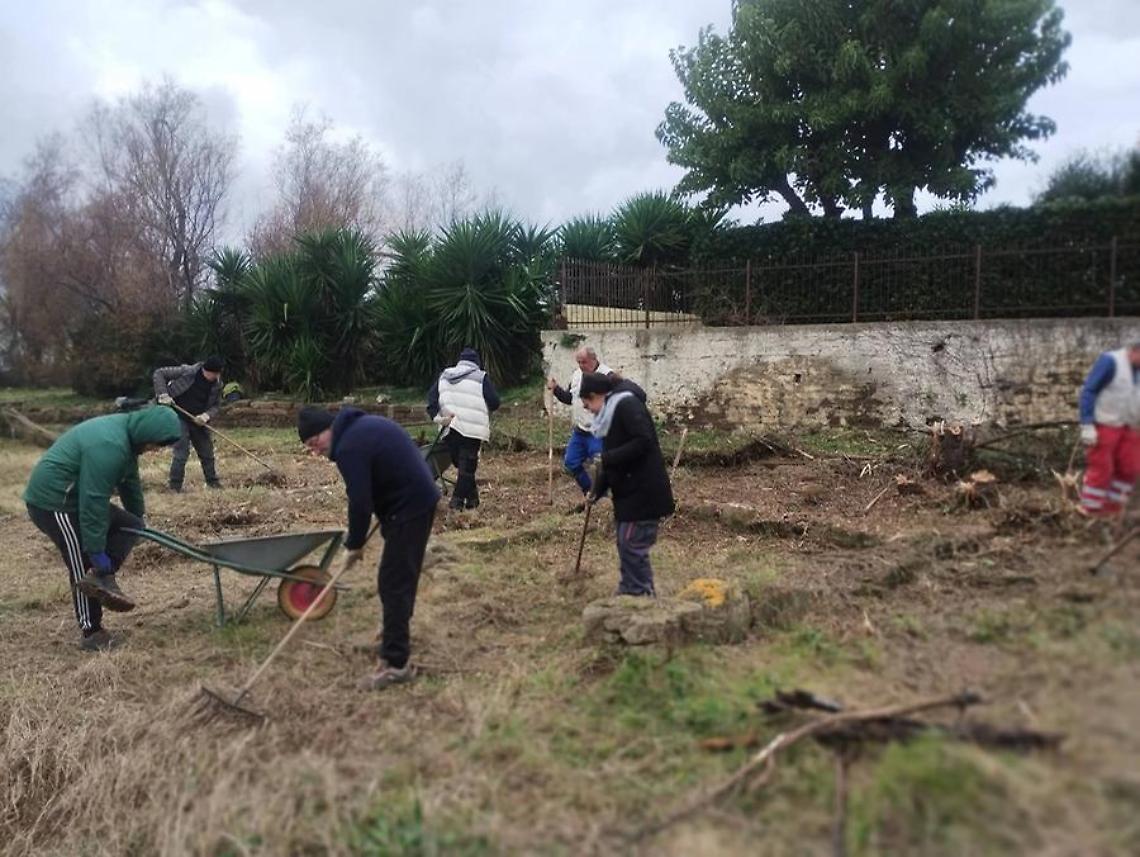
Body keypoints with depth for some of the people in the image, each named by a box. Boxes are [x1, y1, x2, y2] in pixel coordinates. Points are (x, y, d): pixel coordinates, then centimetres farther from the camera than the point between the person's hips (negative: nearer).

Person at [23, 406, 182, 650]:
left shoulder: (126, 434, 4)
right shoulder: (109, 446, -28)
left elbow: (130, 482, 19)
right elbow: (94, 502, -29)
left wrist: (139, 516, 29)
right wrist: (97, 551, -24)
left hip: (74, 496, 10)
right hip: (53, 502, -10)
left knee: (130, 525, 5)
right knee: (84, 567, -6)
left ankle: (102, 577, -7)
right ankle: (91, 634, 2)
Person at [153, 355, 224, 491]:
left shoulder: (217, 384, -5)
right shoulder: (187, 372, -18)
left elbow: (215, 406, 3)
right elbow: (159, 373, -11)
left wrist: (206, 415, -18)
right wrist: (163, 394, -22)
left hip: (199, 422, 5)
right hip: (179, 418, -5)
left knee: (207, 453, 12)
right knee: (181, 453, -11)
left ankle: (213, 482, 28)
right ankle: (175, 486, 0)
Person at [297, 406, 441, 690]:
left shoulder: (349, 448, -19)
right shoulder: (362, 424, 12)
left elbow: (360, 502, -19)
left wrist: (354, 545, -5)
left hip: (409, 506, -11)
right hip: (421, 496, 11)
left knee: (392, 580, -9)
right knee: (402, 571, 24)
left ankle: (396, 662, -6)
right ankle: (397, 629, 42)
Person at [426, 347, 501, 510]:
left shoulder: (444, 375, 14)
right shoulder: (481, 377, 0)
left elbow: (432, 396, 5)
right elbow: (494, 402, -4)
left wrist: (436, 416, -3)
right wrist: (484, 410, 16)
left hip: (449, 428, 4)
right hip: (472, 428, -4)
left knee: (460, 463, 16)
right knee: (467, 465, 2)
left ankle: (472, 496, 19)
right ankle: (458, 499, -1)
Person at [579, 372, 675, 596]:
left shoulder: (628, 405, -14)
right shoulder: (611, 413, 16)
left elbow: (644, 441, -25)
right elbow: (611, 460, 19)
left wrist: (607, 458, -20)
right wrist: (597, 491, 12)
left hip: (644, 493, -10)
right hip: (627, 494, 10)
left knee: (632, 548, -8)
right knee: (626, 546, 15)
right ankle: (630, 592, 25)